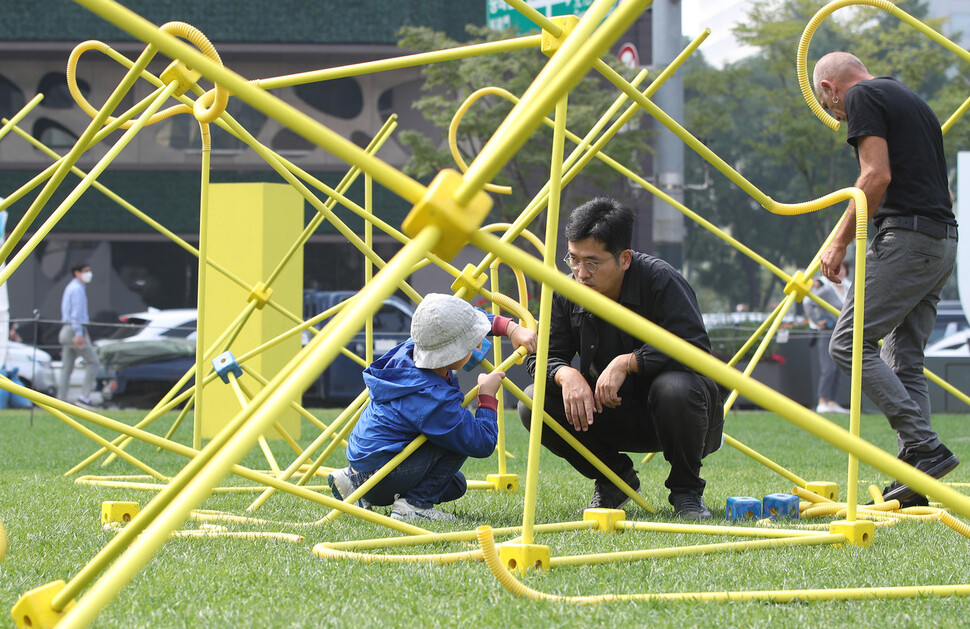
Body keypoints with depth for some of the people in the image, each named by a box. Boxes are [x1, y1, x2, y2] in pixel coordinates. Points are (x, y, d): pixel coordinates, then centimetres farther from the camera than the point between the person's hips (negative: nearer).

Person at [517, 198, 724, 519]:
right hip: (609, 411, 4)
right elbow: (546, 356, -1)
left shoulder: (661, 280, -22)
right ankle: (614, 477, 5)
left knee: (675, 387, -40)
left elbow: (697, 350, -30)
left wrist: (627, 362, -33)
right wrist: (567, 375, -25)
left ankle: (686, 490, -12)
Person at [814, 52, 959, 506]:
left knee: (850, 342, -10)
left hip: (906, 236, -9)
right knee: (905, 361, 8)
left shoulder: (862, 97, -1)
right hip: (943, 241, 9)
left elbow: (877, 175, -13)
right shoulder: (910, 99, 26)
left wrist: (841, 241, -7)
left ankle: (925, 447, -18)